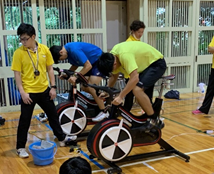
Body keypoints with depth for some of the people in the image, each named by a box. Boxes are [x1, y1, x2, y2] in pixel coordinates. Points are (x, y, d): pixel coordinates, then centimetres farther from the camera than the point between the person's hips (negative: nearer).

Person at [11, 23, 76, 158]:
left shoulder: (44, 49, -2)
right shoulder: (19, 53, -10)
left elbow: (50, 69, 4)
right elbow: (17, 74, -8)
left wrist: (53, 87, 1)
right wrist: (22, 92, -14)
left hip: (44, 90, 4)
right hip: (28, 92, -3)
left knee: (53, 115, 17)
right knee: (25, 120, 4)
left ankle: (62, 138, 35)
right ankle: (20, 147, 19)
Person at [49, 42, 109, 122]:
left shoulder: (74, 50, -31)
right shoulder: (68, 50, -3)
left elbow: (88, 66, -32)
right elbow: (76, 64, 7)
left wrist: (76, 77, -29)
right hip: (92, 63, 9)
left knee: (91, 88, -17)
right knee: (84, 88, 2)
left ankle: (104, 112, -5)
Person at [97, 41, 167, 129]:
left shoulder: (124, 55, -34)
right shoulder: (111, 56, -6)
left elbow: (135, 78, -38)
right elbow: (114, 76, 9)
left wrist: (120, 97, -34)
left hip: (157, 63, -9)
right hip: (145, 64, 9)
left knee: (137, 90, -24)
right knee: (130, 89, 1)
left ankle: (153, 118, -6)